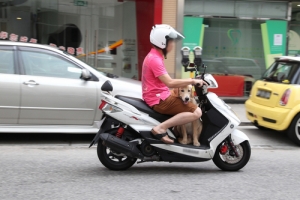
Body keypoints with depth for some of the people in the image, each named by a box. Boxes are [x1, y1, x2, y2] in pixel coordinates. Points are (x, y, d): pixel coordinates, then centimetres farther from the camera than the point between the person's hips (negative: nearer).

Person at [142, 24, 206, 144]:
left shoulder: (154, 56, 15)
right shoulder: (155, 59, -19)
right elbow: (170, 83, -26)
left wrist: (188, 81, 11)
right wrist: (192, 81, -18)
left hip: (159, 96, 11)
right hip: (159, 99, -11)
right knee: (196, 112, -18)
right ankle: (161, 128, -20)